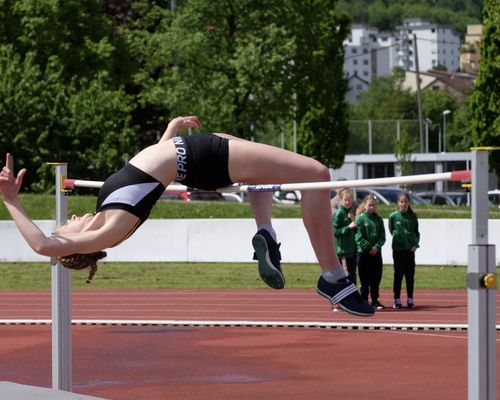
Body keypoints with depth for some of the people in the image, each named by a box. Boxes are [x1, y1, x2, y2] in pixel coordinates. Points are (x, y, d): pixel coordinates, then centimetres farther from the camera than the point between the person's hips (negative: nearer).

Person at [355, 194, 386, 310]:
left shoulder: (378, 219, 9)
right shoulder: (360, 218, -4)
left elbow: (382, 236, 6)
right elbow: (359, 237, -9)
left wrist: (377, 247, -10)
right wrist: (369, 248, -13)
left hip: (376, 252, 4)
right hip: (363, 252, -4)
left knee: (376, 278, 6)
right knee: (365, 279, 0)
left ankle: (375, 300, 14)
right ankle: (364, 300, 6)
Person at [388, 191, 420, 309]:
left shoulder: (413, 216, 4)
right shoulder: (393, 216, -2)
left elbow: (416, 232, 9)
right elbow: (391, 231, 7)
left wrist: (415, 244, -4)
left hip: (410, 249, 2)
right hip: (398, 249, -2)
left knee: (410, 275, 5)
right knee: (398, 275, 2)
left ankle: (410, 299, 11)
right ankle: (397, 300, 7)